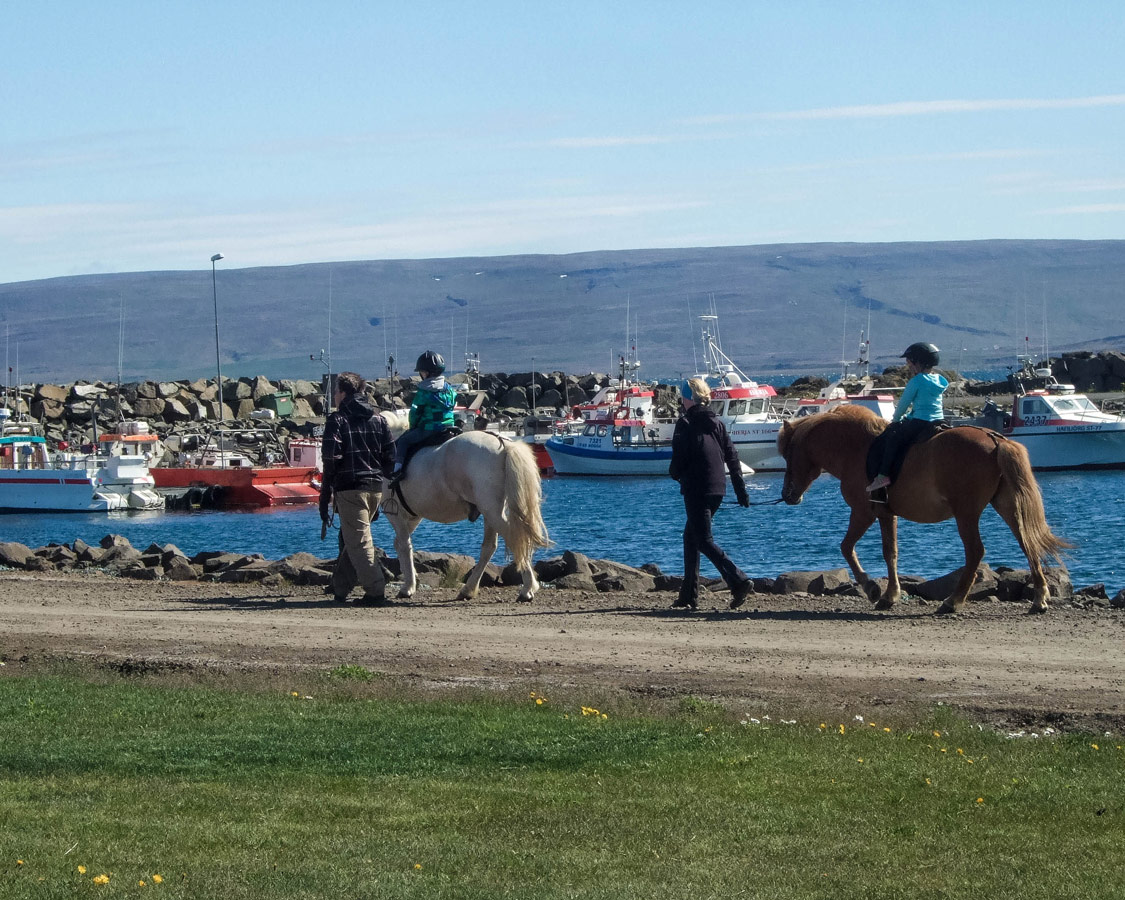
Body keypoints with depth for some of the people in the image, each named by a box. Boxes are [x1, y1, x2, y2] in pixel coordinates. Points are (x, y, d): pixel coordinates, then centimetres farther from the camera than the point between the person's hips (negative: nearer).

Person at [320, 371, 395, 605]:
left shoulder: (337, 420, -6)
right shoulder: (378, 419, 12)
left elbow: (331, 457, -14)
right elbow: (390, 456, 9)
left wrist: (327, 489, -4)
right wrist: (378, 477, 16)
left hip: (350, 488, -7)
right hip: (376, 488, 7)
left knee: (358, 542, -6)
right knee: (350, 538, 20)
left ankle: (376, 591, -15)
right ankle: (339, 587, 29)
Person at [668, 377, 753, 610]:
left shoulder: (685, 423, -8)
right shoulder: (717, 422, 10)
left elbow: (679, 459, -13)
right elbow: (732, 457, 9)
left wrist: (675, 473, 10)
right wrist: (741, 491, 11)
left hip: (695, 489, -7)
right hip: (717, 489, 7)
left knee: (704, 541, -5)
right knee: (691, 535, 18)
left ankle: (739, 580, -23)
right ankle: (689, 594, 19)